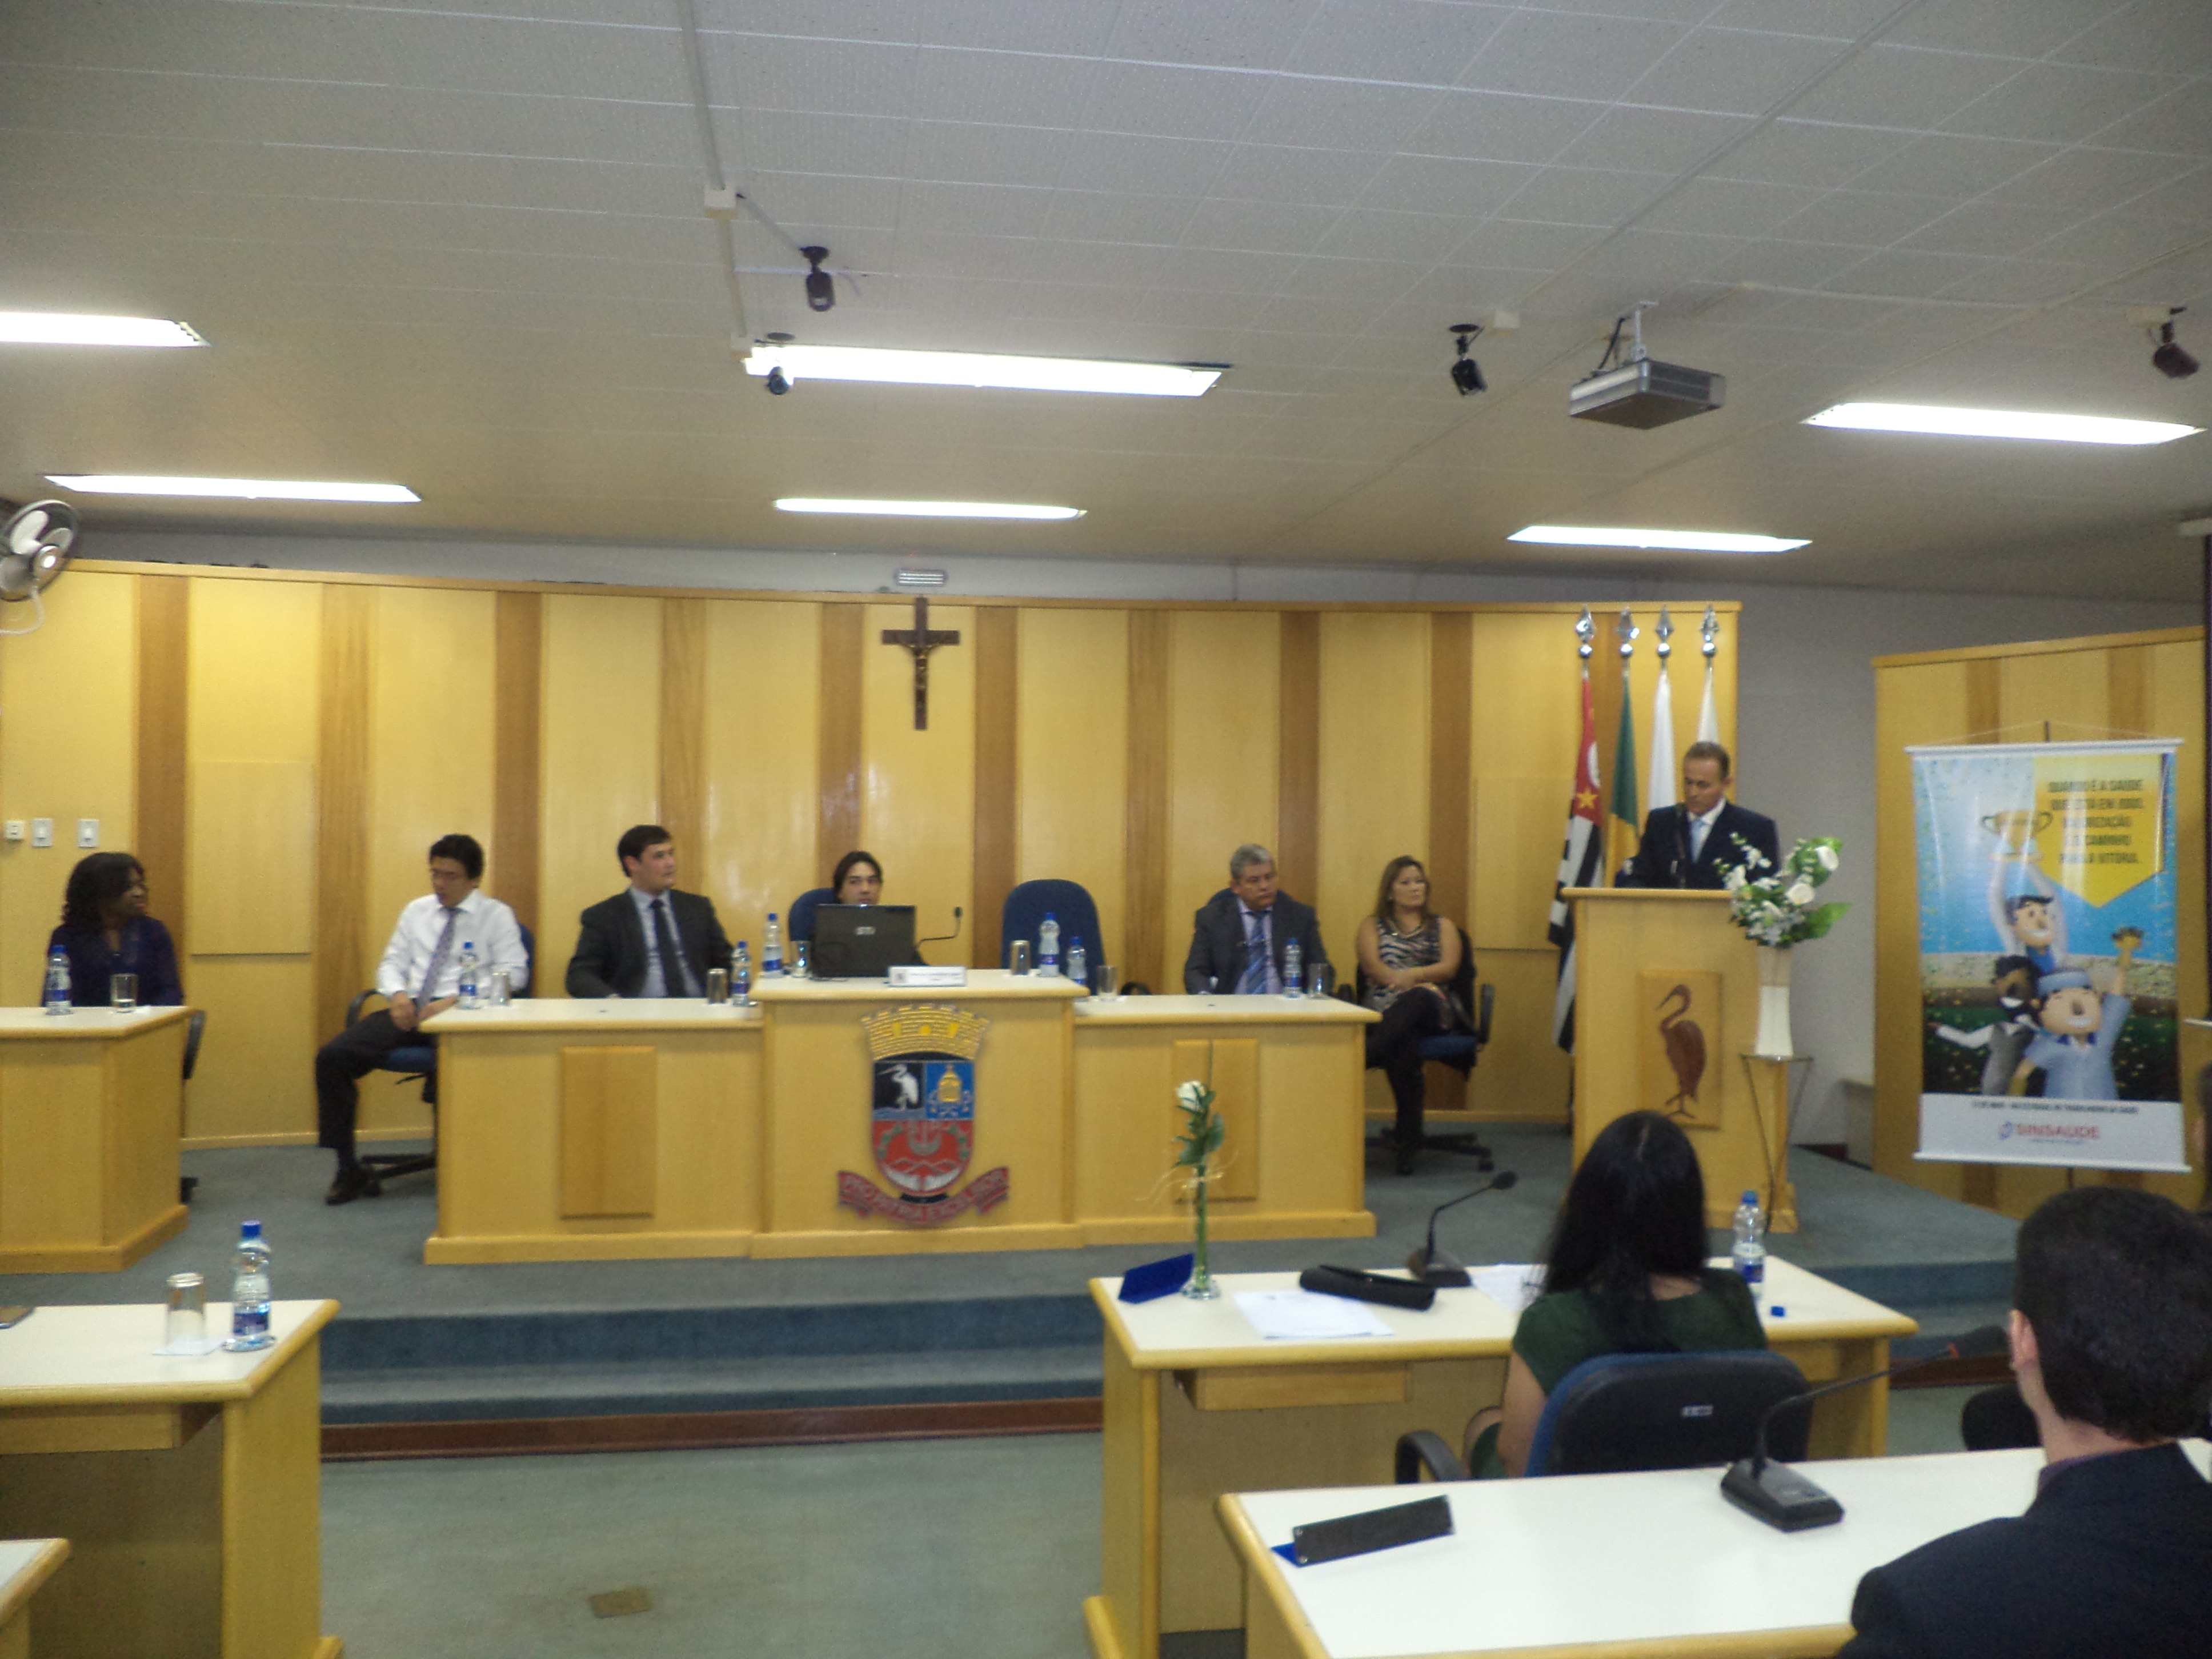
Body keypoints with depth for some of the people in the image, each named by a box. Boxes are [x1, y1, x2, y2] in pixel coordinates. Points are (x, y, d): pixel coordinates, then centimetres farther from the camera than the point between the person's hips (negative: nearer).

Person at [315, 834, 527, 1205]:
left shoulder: (496, 916, 5)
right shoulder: (416, 910, 20)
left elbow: (514, 973, -6)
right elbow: (392, 963, 20)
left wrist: (455, 1000, -17)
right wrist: (398, 994, -4)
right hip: (409, 1009, 5)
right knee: (331, 1057, -14)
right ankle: (349, 1169, -3)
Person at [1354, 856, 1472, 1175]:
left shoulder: (1442, 926, 25)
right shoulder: (1372, 925, 23)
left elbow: (1449, 968, 5)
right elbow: (1372, 965, 2)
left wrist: (1411, 975, -16)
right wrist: (1420, 980, -17)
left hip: (1434, 1010, 0)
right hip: (1385, 1011, 0)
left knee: (1416, 1000, -40)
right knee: (1402, 1045, -40)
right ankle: (1408, 1141, -43)